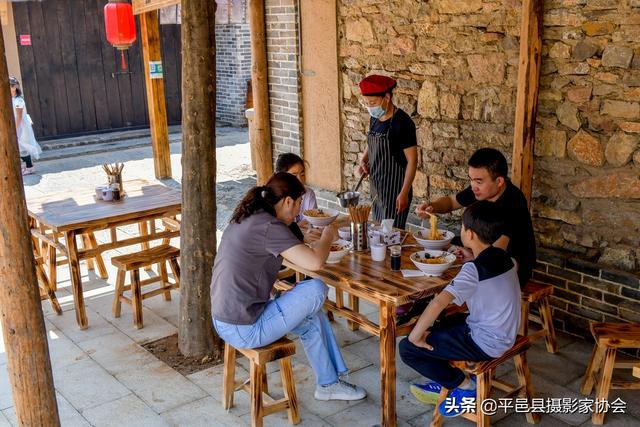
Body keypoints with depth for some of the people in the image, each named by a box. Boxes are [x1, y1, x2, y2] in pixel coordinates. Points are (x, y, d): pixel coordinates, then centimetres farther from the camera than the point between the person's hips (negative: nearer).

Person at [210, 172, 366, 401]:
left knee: (313, 317, 18)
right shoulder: (270, 226, -20)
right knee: (316, 289, -5)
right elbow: (315, 262, -27)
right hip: (245, 330, -10)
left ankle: (329, 384, 28)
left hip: (225, 321, 10)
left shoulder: (246, 220, 9)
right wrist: (328, 236, -6)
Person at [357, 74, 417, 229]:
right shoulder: (375, 119, 6)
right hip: (377, 189, 8)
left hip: (395, 190, -8)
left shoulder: (402, 122, -17)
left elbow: (412, 160, -16)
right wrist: (364, 160, 3)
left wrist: (404, 193, -19)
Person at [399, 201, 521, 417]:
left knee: (407, 348, -6)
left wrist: (415, 335, -25)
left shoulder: (474, 269, -25)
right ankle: (444, 383, 28)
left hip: (485, 343, -9)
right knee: (438, 324, 26)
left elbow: (438, 302, -37)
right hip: (505, 334, 9)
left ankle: (465, 386, 4)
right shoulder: (504, 256, -1)